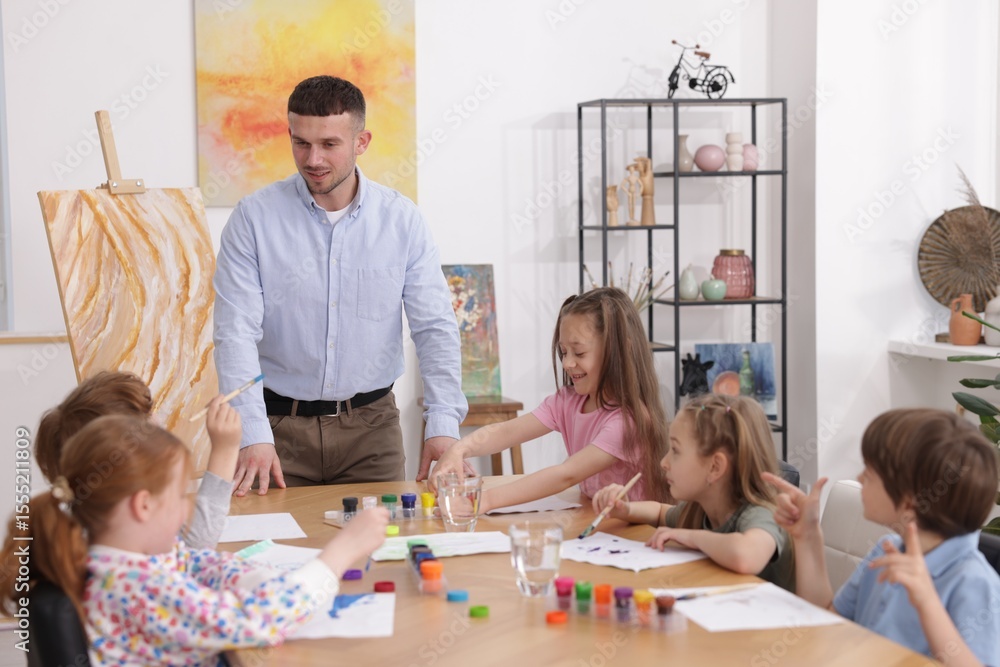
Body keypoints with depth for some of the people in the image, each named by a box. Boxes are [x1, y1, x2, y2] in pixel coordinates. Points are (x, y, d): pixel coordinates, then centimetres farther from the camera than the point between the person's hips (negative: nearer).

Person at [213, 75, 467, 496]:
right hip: (281, 423, -1)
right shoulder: (254, 218, -5)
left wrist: (443, 425, -15)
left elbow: (435, 327, -3)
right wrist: (253, 435, -22)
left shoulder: (401, 219, -1)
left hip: (371, 425, 1)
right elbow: (235, 332, -11)